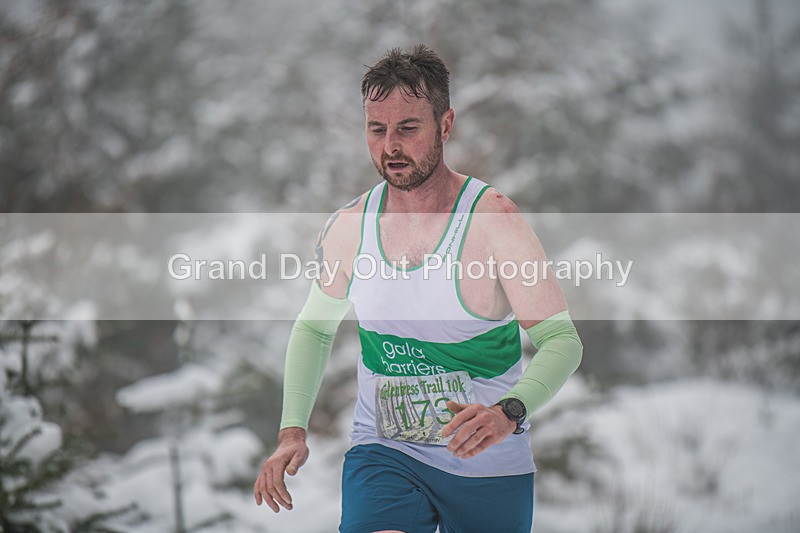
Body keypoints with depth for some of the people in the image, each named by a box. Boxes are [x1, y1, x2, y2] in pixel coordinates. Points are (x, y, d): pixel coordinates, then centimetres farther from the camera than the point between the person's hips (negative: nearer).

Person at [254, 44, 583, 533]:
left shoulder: (492, 219, -12)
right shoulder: (348, 227, 1)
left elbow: (562, 340, -15)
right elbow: (313, 329, 17)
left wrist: (509, 411, -34)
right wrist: (292, 431, 3)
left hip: (490, 470, -1)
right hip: (384, 454, 1)